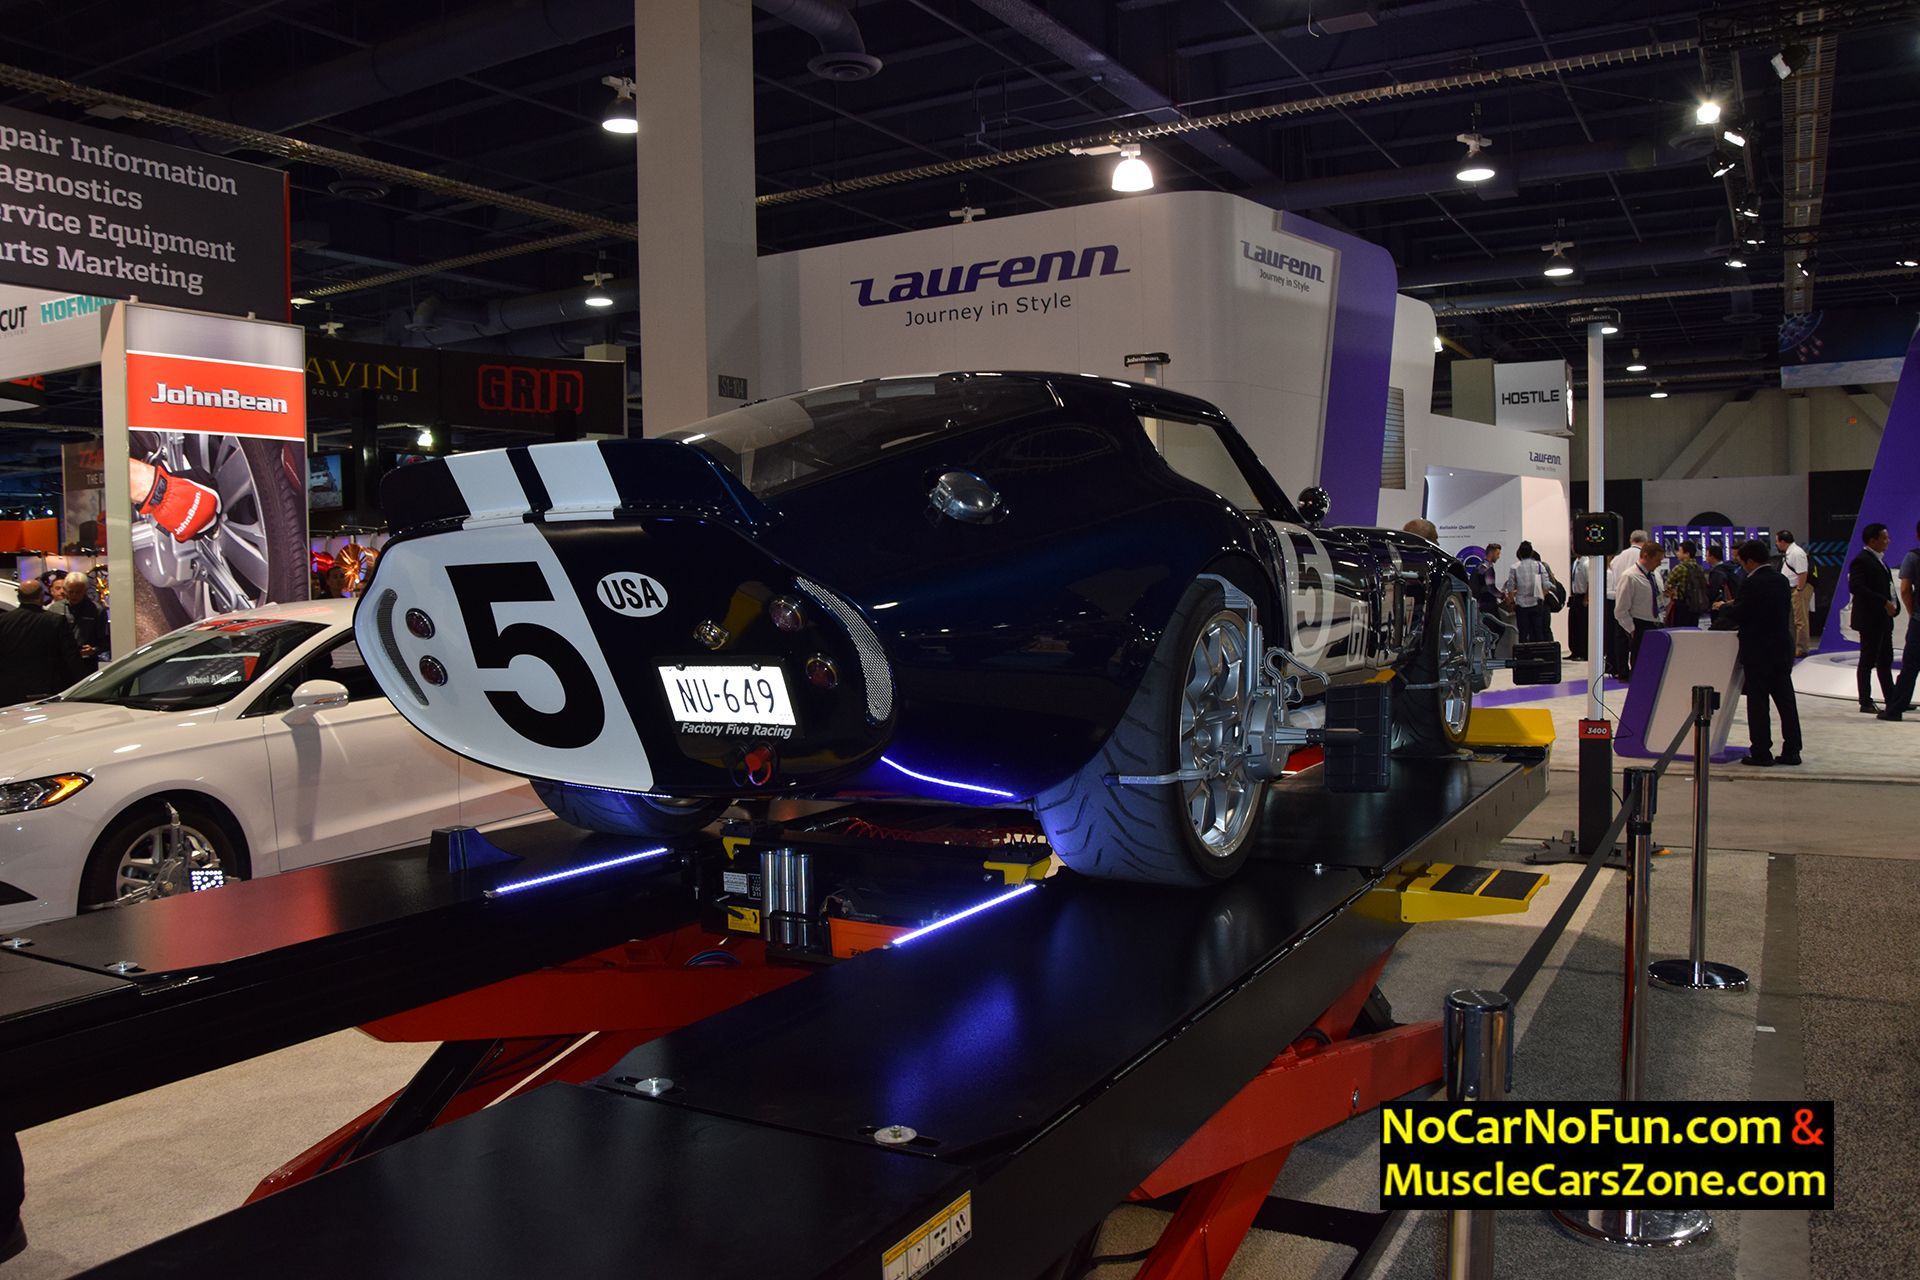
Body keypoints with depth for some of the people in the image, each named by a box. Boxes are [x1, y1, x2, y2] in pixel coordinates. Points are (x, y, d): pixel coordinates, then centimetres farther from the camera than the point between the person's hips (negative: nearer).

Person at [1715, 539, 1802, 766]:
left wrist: (1722, 607, 8)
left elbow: (1740, 614, -13)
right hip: (1783, 650, 7)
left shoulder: (1752, 583, -15)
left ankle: (1761, 753, 0)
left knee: (1757, 702, -1)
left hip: (1759, 653, -7)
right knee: (1785, 700, 10)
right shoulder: (1782, 580, 9)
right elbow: (1786, 611, 17)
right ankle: (1791, 751, 12)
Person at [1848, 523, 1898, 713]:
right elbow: (1856, 587, -27)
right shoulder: (1862, 560, -15)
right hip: (1870, 620, -10)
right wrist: (1884, 602, -26)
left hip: (1884, 619, 10)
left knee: (1885, 661, 14)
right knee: (1868, 662, -2)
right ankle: (1866, 703, 4)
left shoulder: (1879, 560, 16)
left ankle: (1892, 700, 21)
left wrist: (1893, 605, 6)